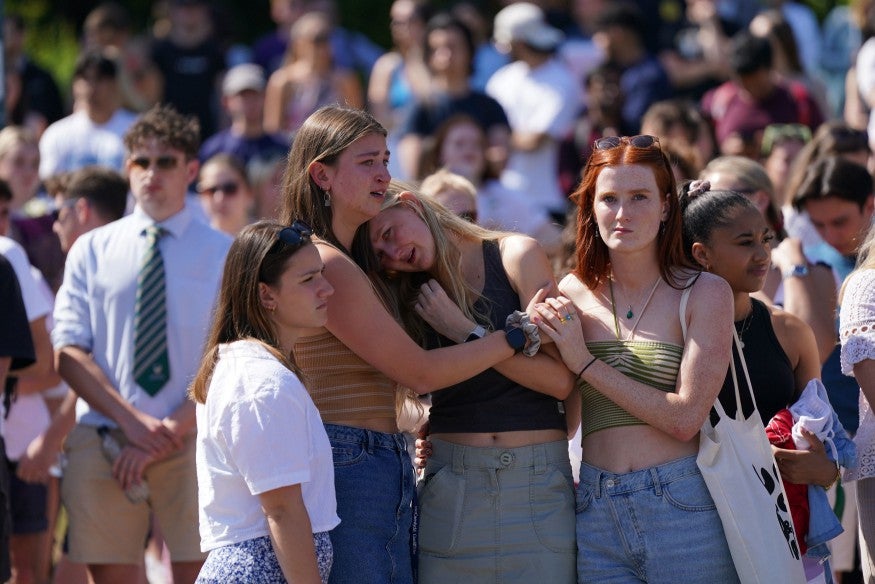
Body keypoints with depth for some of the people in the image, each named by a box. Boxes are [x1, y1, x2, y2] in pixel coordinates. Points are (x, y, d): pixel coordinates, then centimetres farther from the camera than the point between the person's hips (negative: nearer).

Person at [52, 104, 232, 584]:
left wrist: (172, 429, -12)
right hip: (103, 440, 1)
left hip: (191, 441, -1)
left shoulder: (225, 255, 6)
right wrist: (131, 419, -10)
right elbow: (68, 351, 3)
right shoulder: (91, 251, 11)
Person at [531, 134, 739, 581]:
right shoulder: (572, 294, 7)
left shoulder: (705, 294, -2)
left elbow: (685, 417, -11)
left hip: (682, 509, -3)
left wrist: (586, 363, -10)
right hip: (596, 508, 3)